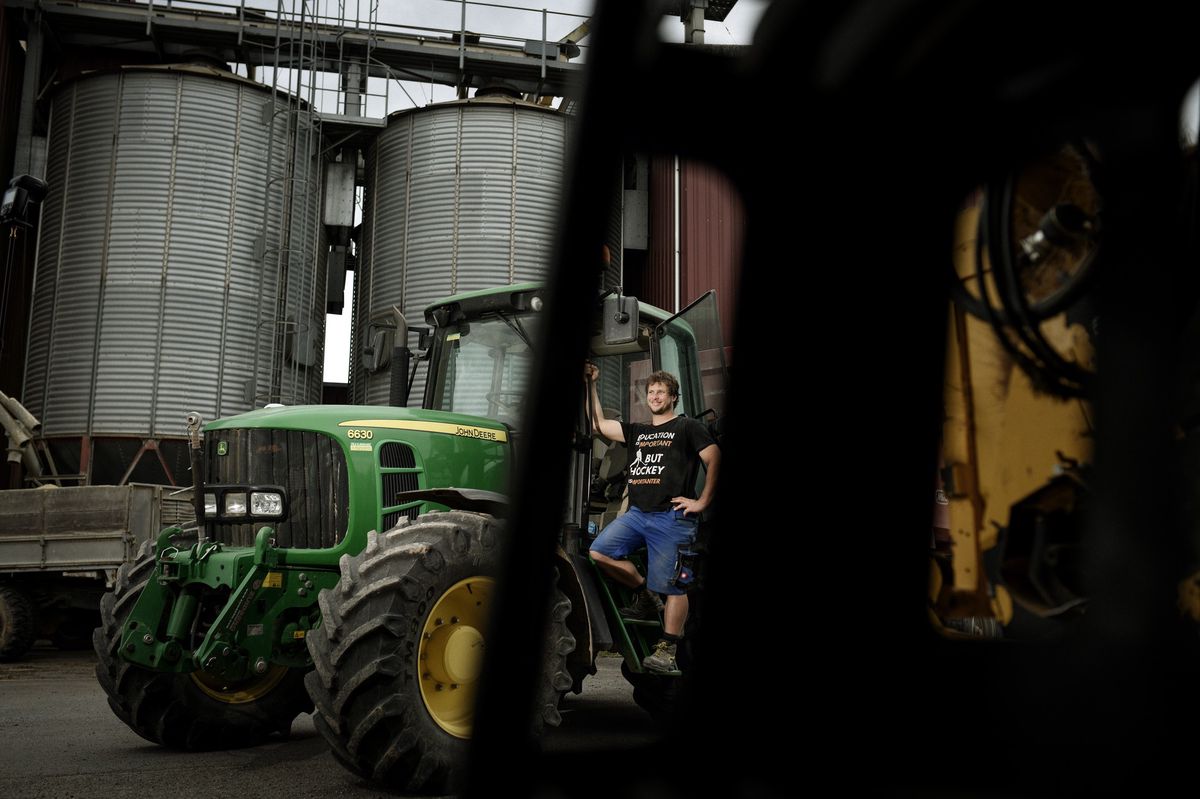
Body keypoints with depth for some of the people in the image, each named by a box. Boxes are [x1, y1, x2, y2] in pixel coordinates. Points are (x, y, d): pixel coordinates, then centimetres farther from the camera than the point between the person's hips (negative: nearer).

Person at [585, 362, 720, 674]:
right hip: (637, 513, 6)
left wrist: (702, 502, -6)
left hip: (671, 517, -6)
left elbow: (715, 461, 0)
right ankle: (645, 598, 5)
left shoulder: (688, 427, 8)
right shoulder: (636, 431, 25)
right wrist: (590, 385, 16)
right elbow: (598, 424, 20)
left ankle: (667, 651, -4)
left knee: (672, 585, -7)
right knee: (600, 552, -14)